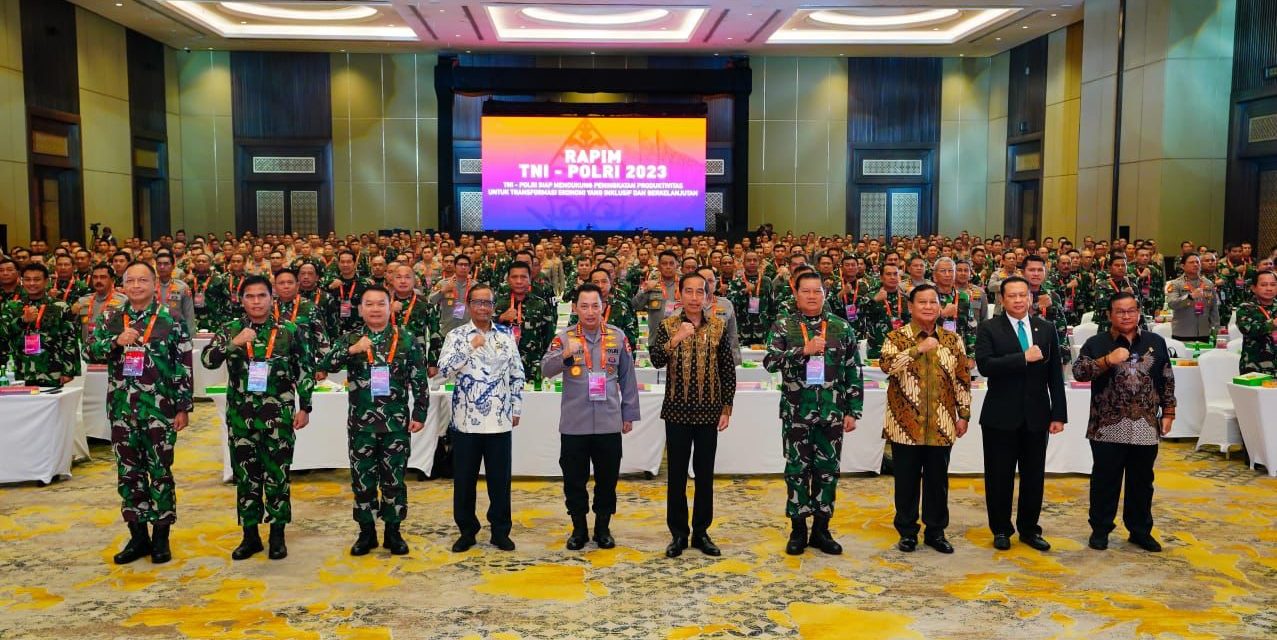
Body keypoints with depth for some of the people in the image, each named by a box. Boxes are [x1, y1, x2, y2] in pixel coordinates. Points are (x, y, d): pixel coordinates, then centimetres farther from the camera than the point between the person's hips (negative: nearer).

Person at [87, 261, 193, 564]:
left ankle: (161, 537, 16)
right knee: (129, 473, 10)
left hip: (160, 410, -4)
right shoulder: (111, 319, 8)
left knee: (160, 472, 4)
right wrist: (116, 341, -16)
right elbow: (91, 350, 3)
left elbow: (184, 367, -4)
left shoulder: (170, 320, -4)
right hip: (122, 410, 4)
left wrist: (183, 407, -6)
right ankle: (138, 536, 21)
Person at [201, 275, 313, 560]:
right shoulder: (230, 330, 4)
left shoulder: (290, 331, -1)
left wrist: (304, 408, -1)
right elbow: (207, 360, -8)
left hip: (278, 415, -2)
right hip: (241, 415, 2)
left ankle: (277, 535, 16)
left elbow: (304, 371, 2)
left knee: (277, 475, 4)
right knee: (245, 475, 9)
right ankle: (250, 535, 21)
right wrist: (234, 342, -21)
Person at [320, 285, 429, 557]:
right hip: (361, 422, 1)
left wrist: (419, 414, -2)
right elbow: (326, 365, -12)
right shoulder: (350, 339, 3)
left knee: (394, 478, 7)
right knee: (362, 479, 8)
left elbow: (420, 380, 1)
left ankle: (393, 531, 20)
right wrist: (351, 350, -26)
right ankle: (366, 532, 22)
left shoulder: (407, 339, 0)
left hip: (397, 422, -1)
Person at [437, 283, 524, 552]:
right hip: (466, 420, -1)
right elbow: (445, 370, -12)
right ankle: (467, 531, 22)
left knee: (500, 478, 7)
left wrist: (516, 409, 7)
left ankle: (500, 531, 20)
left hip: (499, 420, 1)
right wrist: (471, 346, -18)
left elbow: (517, 375, 10)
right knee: (464, 479, 7)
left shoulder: (506, 335, 6)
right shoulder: (457, 335, 0)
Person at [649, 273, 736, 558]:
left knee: (705, 474, 8)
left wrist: (726, 408, 0)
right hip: (677, 410, -1)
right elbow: (656, 361, -15)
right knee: (677, 474, 5)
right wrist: (676, 339, -29)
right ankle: (678, 533, 17)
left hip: (708, 411, 1)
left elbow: (728, 370, 3)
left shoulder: (719, 326, 1)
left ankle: (701, 532, 20)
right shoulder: (668, 326, -1)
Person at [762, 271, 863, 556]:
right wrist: (803, 350, -20)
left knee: (828, 471, 7)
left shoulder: (842, 328, 5)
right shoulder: (783, 326, 1)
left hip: (832, 413, 1)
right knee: (797, 470, 6)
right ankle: (798, 529, 18)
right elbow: (769, 362, -11)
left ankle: (821, 529, 20)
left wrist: (853, 411, 2)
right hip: (796, 412, -1)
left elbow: (854, 373, 6)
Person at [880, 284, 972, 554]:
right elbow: (887, 365, -20)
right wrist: (918, 349, -26)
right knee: (906, 481, 7)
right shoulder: (896, 338, -2)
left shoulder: (953, 340, 7)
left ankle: (936, 531, 23)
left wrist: (964, 415, 6)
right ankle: (907, 531, 20)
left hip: (941, 426, 2)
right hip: (906, 425, -2)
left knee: (938, 481, 10)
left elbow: (963, 379, 9)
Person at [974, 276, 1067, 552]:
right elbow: (984, 365, -18)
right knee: (999, 475, 6)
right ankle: (1001, 530, 21)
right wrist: (1024, 357, -21)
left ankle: (1029, 529, 25)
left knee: (1034, 476, 10)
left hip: (1036, 415, 3)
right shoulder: (989, 329, -3)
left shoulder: (1046, 329, 6)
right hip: (1001, 415, -3)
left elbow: (1055, 374, 5)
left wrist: (1059, 415, 1)